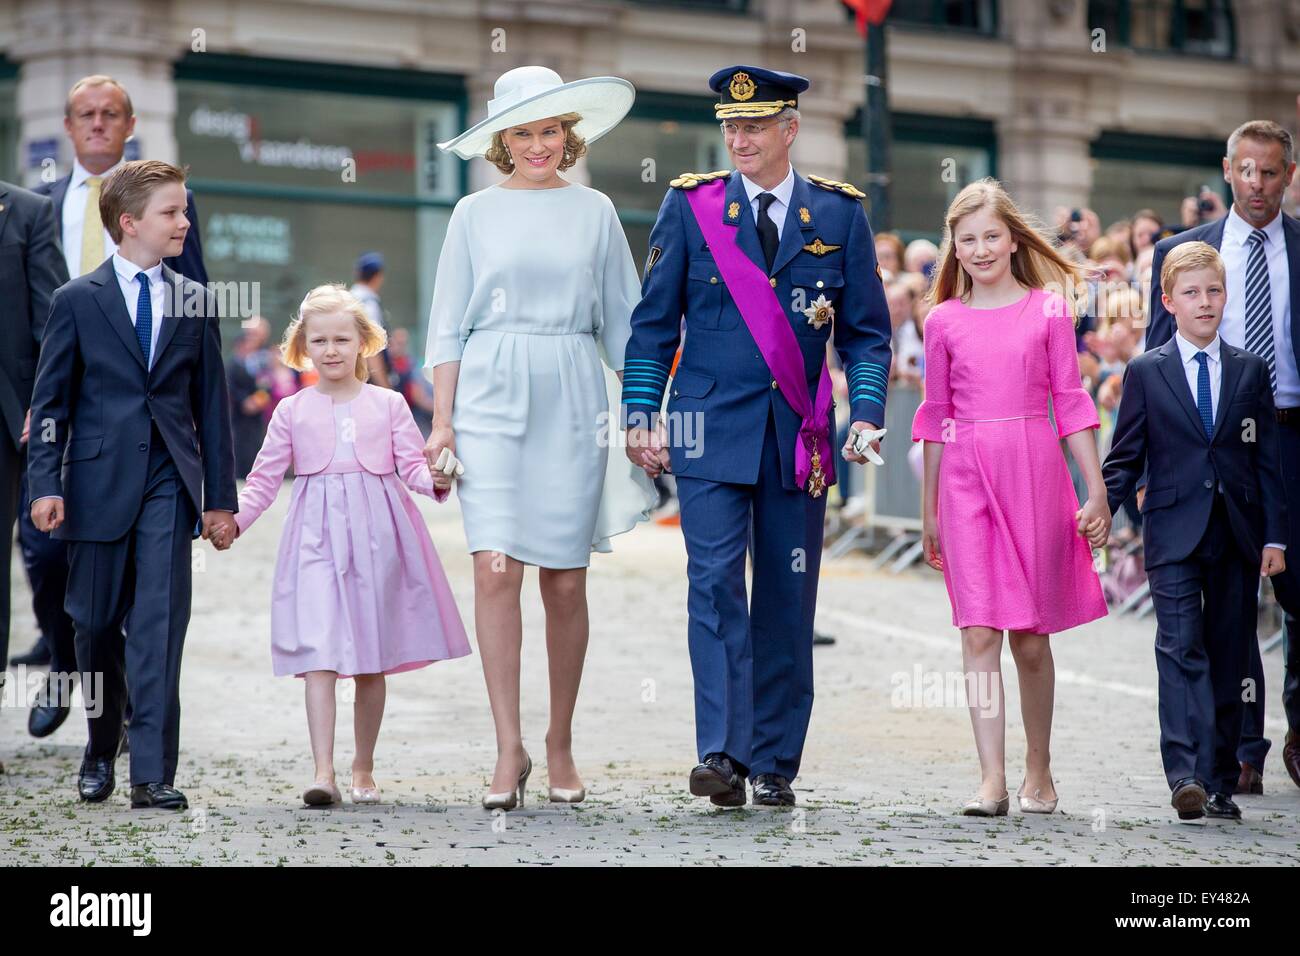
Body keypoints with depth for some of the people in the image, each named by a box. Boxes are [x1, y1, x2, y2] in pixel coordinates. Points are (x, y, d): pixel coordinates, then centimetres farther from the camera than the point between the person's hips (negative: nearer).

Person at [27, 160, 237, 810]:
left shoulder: (195, 302, 8)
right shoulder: (77, 300, 2)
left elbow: (212, 404, 9)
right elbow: (50, 401, 2)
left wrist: (220, 497, 7)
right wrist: (46, 484, -8)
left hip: (168, 484, 1)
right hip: (99, 482, -1)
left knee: (160, 627, -8)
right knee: (97, 623, 9)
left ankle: (153, 773, -9)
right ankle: (101, 750, 29)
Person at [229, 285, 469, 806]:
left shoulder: (388, 405, 7)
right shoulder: (292, 412, 8)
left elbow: (412, 464, 2)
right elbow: (265, 477, 9)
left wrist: (435, 480, -19)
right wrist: (235, 519, -5)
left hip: (377, 535, 1)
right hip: (316, 538, -1)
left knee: (373, 659, 7)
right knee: (319, 656, -13)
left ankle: (363, 769, 21)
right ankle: (323, 772, -19)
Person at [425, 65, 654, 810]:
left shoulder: (594, 212, 9)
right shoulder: (476, 214, 7)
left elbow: (623, 323, 11)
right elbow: (449, 327, 8)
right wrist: (442, 421, 1)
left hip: (572, 404, 1)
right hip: (492, 399, -1)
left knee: (566, 581, 3)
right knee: (496, 571, -11)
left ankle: (561, 746, 15)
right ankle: (510, 750, -8)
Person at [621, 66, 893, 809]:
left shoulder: (840, 213, 6)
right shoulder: (690, 206, 5)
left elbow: (867, 329, 8)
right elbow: (654, 322, 6)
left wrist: (866, 413, -6)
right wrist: (642, 414, -2)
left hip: (799, 433, 1)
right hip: (711, 428, -1)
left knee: (787, 600, 4)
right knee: (716, 581, -13)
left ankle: (775, 763, 12)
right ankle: (723, 753, -17)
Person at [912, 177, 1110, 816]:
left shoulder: (1048, 310, 3)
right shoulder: (944, 321, 7)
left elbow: (1070, 401, 5)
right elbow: (936, 416, 12)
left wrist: (1097, 490, 2)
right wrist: (928, 511, 13)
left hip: (1034, 474, -1)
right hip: (966, 479, 1)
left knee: (1031, 636, 5)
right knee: (979, 632, -7)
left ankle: (1038, 771, 19)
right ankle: (991, 780, -8)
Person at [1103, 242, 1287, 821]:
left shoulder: (1250, 370, 10)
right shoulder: (1145, 372, 5)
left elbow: (1267, 460, 10)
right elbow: (1125, 458, 6)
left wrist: (1274, 536, 4)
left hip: (1237, 537, 2)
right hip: (1174, 535, -2)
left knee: (1227, 661, 5)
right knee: (1181, 649, -15)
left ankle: (1220, 784, 12)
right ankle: (1186, 775, -24)